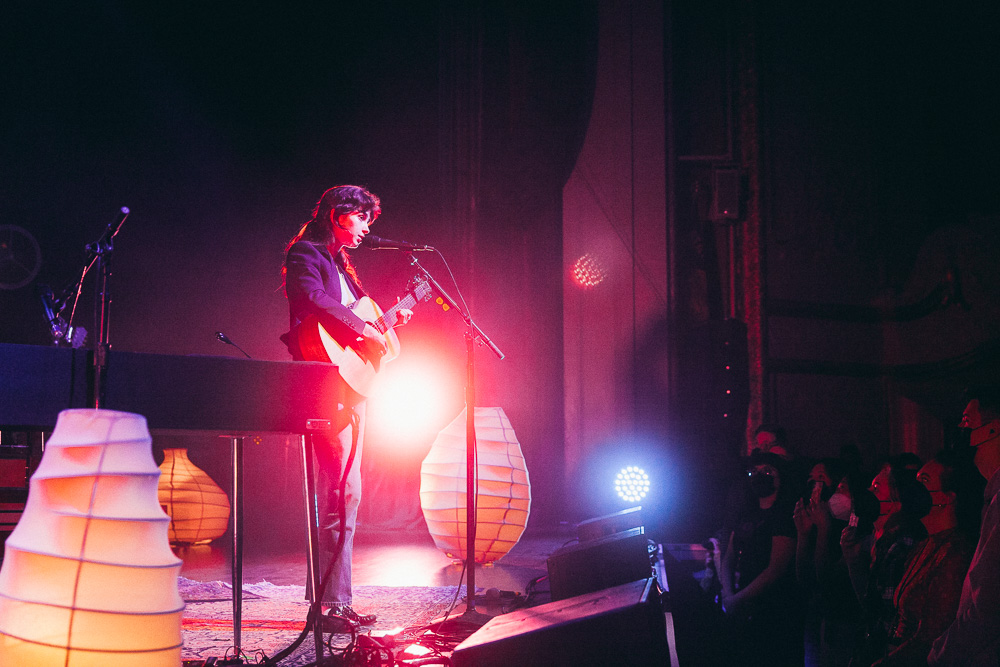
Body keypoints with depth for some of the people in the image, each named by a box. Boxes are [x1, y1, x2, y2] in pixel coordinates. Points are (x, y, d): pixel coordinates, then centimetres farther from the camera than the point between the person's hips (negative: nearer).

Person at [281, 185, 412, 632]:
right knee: (340, 494, -14)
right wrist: (362, 328, -23)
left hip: (350, 387, 10)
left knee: (345, 495, 9)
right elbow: (312, 299, -23)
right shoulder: (306, 255, -4)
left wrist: (388, 320, 20)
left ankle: (335, 602, 13)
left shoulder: (340, 263, 24)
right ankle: (329, 605, -12)